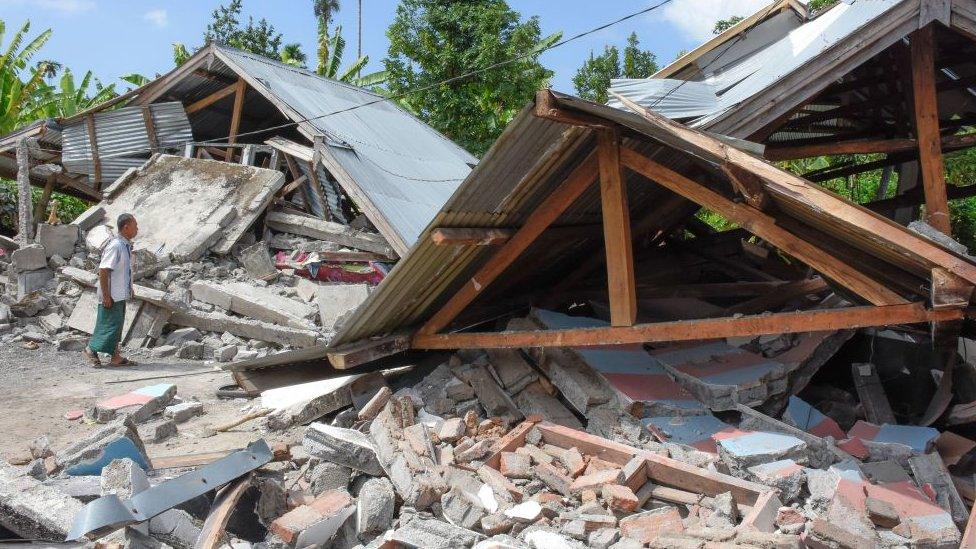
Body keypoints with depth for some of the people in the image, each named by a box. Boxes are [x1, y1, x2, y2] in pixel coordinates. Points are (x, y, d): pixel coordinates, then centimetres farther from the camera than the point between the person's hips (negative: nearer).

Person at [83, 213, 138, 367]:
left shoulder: (127, 246, 9)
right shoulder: (115, 246, -20)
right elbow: (103, 271, -22)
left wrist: (130, 289, 21)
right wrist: (106, 296, -22)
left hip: (121, 295, 10)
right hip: (111, 296, -10)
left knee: (117, 324, 13)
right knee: (110, 324, -2)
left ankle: (116, 356, 20)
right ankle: (91, 349, 15)